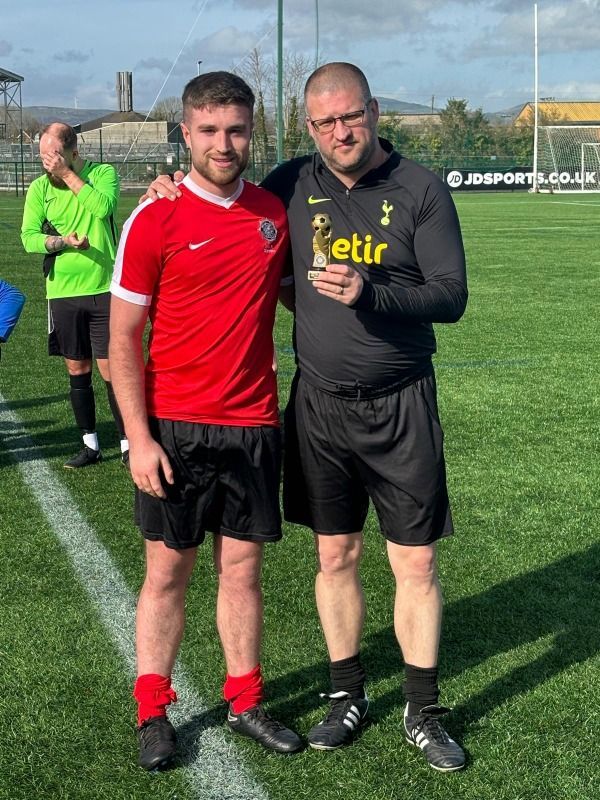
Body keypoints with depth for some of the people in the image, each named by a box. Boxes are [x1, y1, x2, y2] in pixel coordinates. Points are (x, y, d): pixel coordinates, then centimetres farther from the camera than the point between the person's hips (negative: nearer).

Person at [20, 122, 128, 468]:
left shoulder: (104, 173, -2)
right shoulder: (40, 187, 3)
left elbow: (104, 206, -22)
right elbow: (29, 237, -4)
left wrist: (68, 174, -17)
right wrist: (64, 241, -20)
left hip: (104, 289, -3)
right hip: (63, 293, 3)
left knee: (111, 368, -2)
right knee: (78, 370, 11)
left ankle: (128, 444, 9)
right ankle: (91, 445, 23)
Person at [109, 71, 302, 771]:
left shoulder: (274, 213, 5)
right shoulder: (155, 221, -8)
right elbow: (123, 337, -7)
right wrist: (139, 437, -11)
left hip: (253, 426, 3)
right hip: (174, 430, -3)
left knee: (241, 567, 12)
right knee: (167, 569, 7)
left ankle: (244, 702, 26)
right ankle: (152, 712, 21)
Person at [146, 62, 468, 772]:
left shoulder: (419, 189, -6)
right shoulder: (293, 184, 2)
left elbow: (452, 295, -10)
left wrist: (369, 292, -24)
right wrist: (180, 194, 1)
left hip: (400, 406, -2)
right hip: (318, 404, 2)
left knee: (415, 563, 3)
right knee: (334, 556, 10)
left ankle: (422, 712, 19)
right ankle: (347, 695, 28)